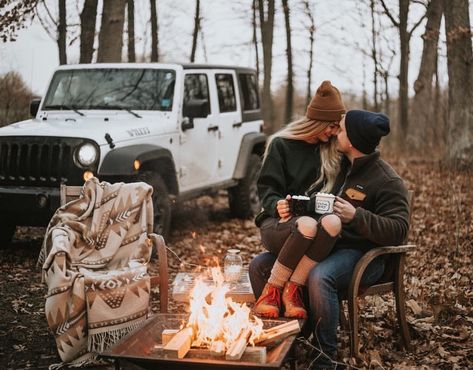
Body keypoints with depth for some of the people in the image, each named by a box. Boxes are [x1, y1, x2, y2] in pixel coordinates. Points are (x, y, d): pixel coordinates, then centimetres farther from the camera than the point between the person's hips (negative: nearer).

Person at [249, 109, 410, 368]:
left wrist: (356, 216, -28)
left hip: (363, 255, -7)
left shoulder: (387, 181, -10)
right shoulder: (338, 166, 12)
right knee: (260, 266, -5)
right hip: (323, 246, 8)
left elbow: (398, 231, -17)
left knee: (319, 277, -39)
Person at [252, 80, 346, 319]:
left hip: (314, 217, 3)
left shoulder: (331, 152, 14)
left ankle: (291, 291, -30)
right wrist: (277, 205, -23)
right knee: (307, 225, -39)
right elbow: (266, 187, -2)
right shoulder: (281, 144, 2)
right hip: (278, 223, -3)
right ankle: (270, 292, -25)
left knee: (333, 222, -35)